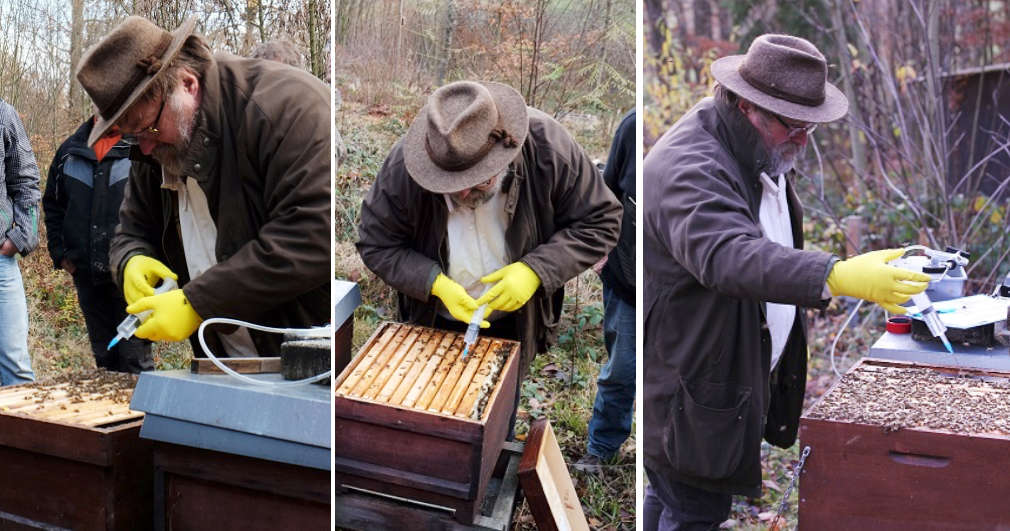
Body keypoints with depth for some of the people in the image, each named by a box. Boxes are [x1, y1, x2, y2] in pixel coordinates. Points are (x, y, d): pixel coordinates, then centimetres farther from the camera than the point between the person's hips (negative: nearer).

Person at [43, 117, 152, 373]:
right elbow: (52, 205, 22)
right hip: (87, 274, 5)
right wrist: (59, 253, 11)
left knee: (134, 360, -6)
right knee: (104, 359, 14)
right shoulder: (70, 150, 13)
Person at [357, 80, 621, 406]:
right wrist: (435, 283, -30)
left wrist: (537, 270, -30)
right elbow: (376, 245, -15)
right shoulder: (402, 168, -28)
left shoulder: (549, 148, -28)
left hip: (514, 327, 0)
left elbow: (600, 222, -17)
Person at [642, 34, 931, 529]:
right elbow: (730, 256, -44)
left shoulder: (758, 151, 7)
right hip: (691, 389, -9)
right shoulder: (689, 169, -26)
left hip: (744, 373, 9)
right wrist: (840, 276, -53)